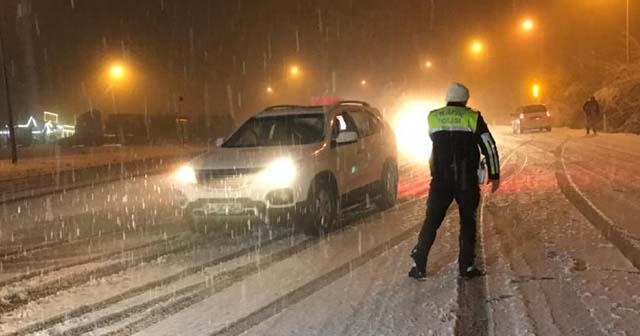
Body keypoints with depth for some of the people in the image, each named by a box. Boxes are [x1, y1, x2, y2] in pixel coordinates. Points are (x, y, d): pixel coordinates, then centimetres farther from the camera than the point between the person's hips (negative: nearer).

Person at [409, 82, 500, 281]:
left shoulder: (433, 117, 4)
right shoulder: (472, 118, -2)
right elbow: (489, 147, -4)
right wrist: (494, 175, 2)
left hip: (440, 179, 2)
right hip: (467, 180, -1)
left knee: (431, 221, 7)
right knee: (468, 222, 11)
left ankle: (419, 267, 4)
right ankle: (466, 267, 12)